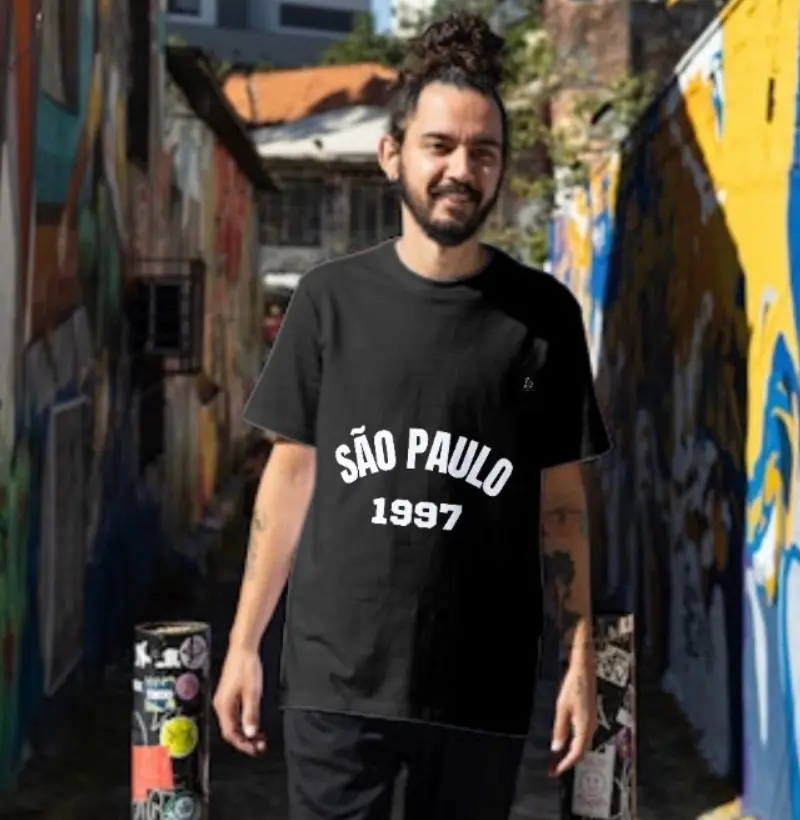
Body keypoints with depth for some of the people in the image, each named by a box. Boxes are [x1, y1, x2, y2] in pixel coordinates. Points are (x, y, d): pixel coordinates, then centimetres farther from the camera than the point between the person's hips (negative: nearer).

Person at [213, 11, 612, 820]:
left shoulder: (543, 314, 1)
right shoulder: (331, 298, 2)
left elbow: (561, 501, 5)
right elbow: (290, 473, 6)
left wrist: (581, 658, 0)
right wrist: (243, 642, 5)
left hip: (482, 685, 0)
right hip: (335, 676, 0)